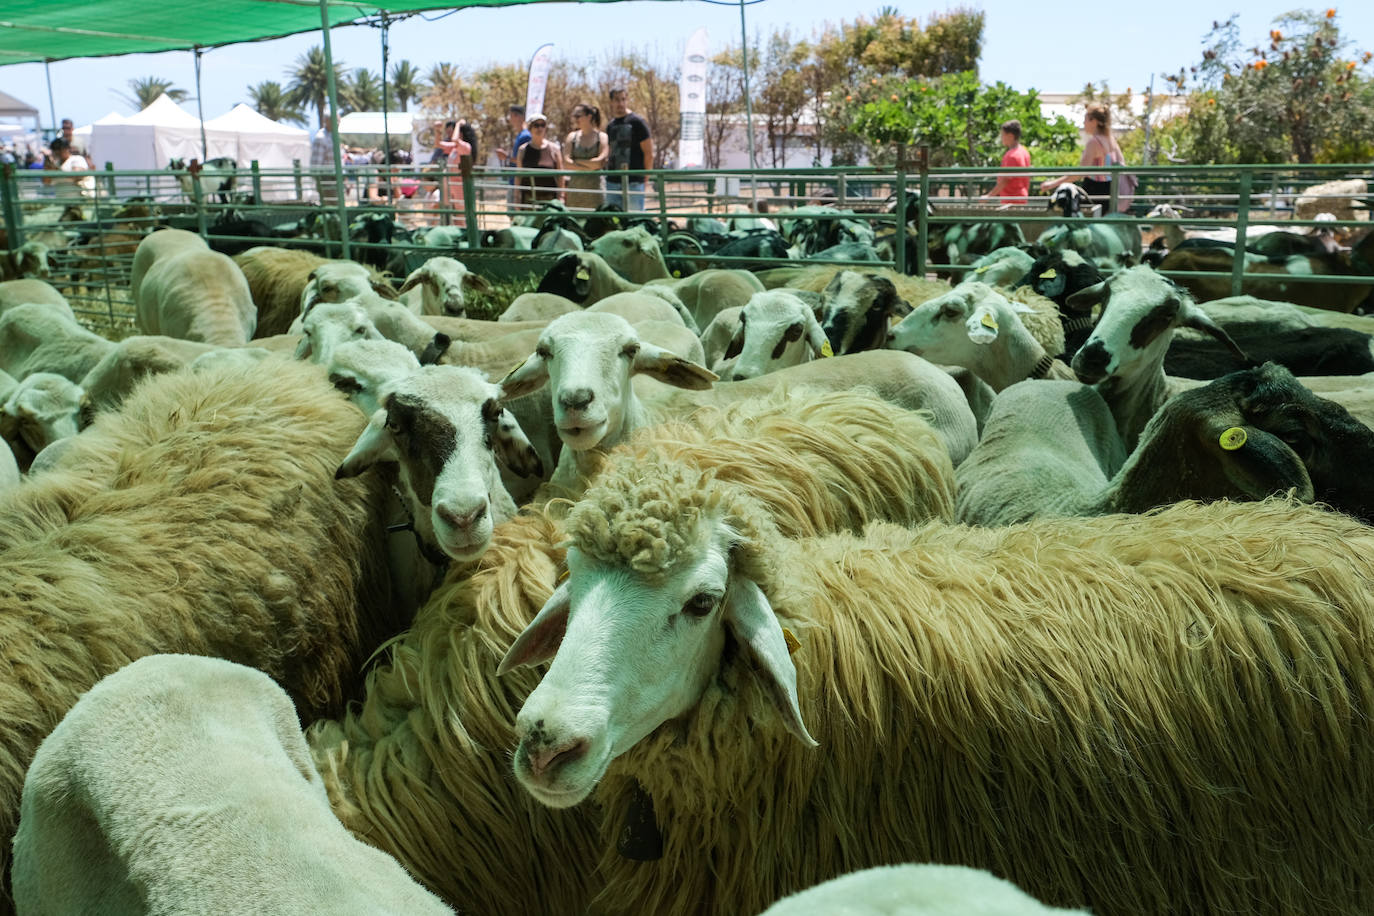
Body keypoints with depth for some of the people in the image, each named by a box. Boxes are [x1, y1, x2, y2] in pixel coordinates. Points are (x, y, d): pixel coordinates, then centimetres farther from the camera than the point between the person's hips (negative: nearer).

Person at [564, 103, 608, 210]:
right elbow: (567, 163, 1)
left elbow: (599, 163, -9)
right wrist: (589, 166, -9)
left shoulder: (602, 137, 2)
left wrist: (577, 161, -1)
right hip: (575, 184, 3)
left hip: (595, 185, -3)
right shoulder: (572, 136, 11)